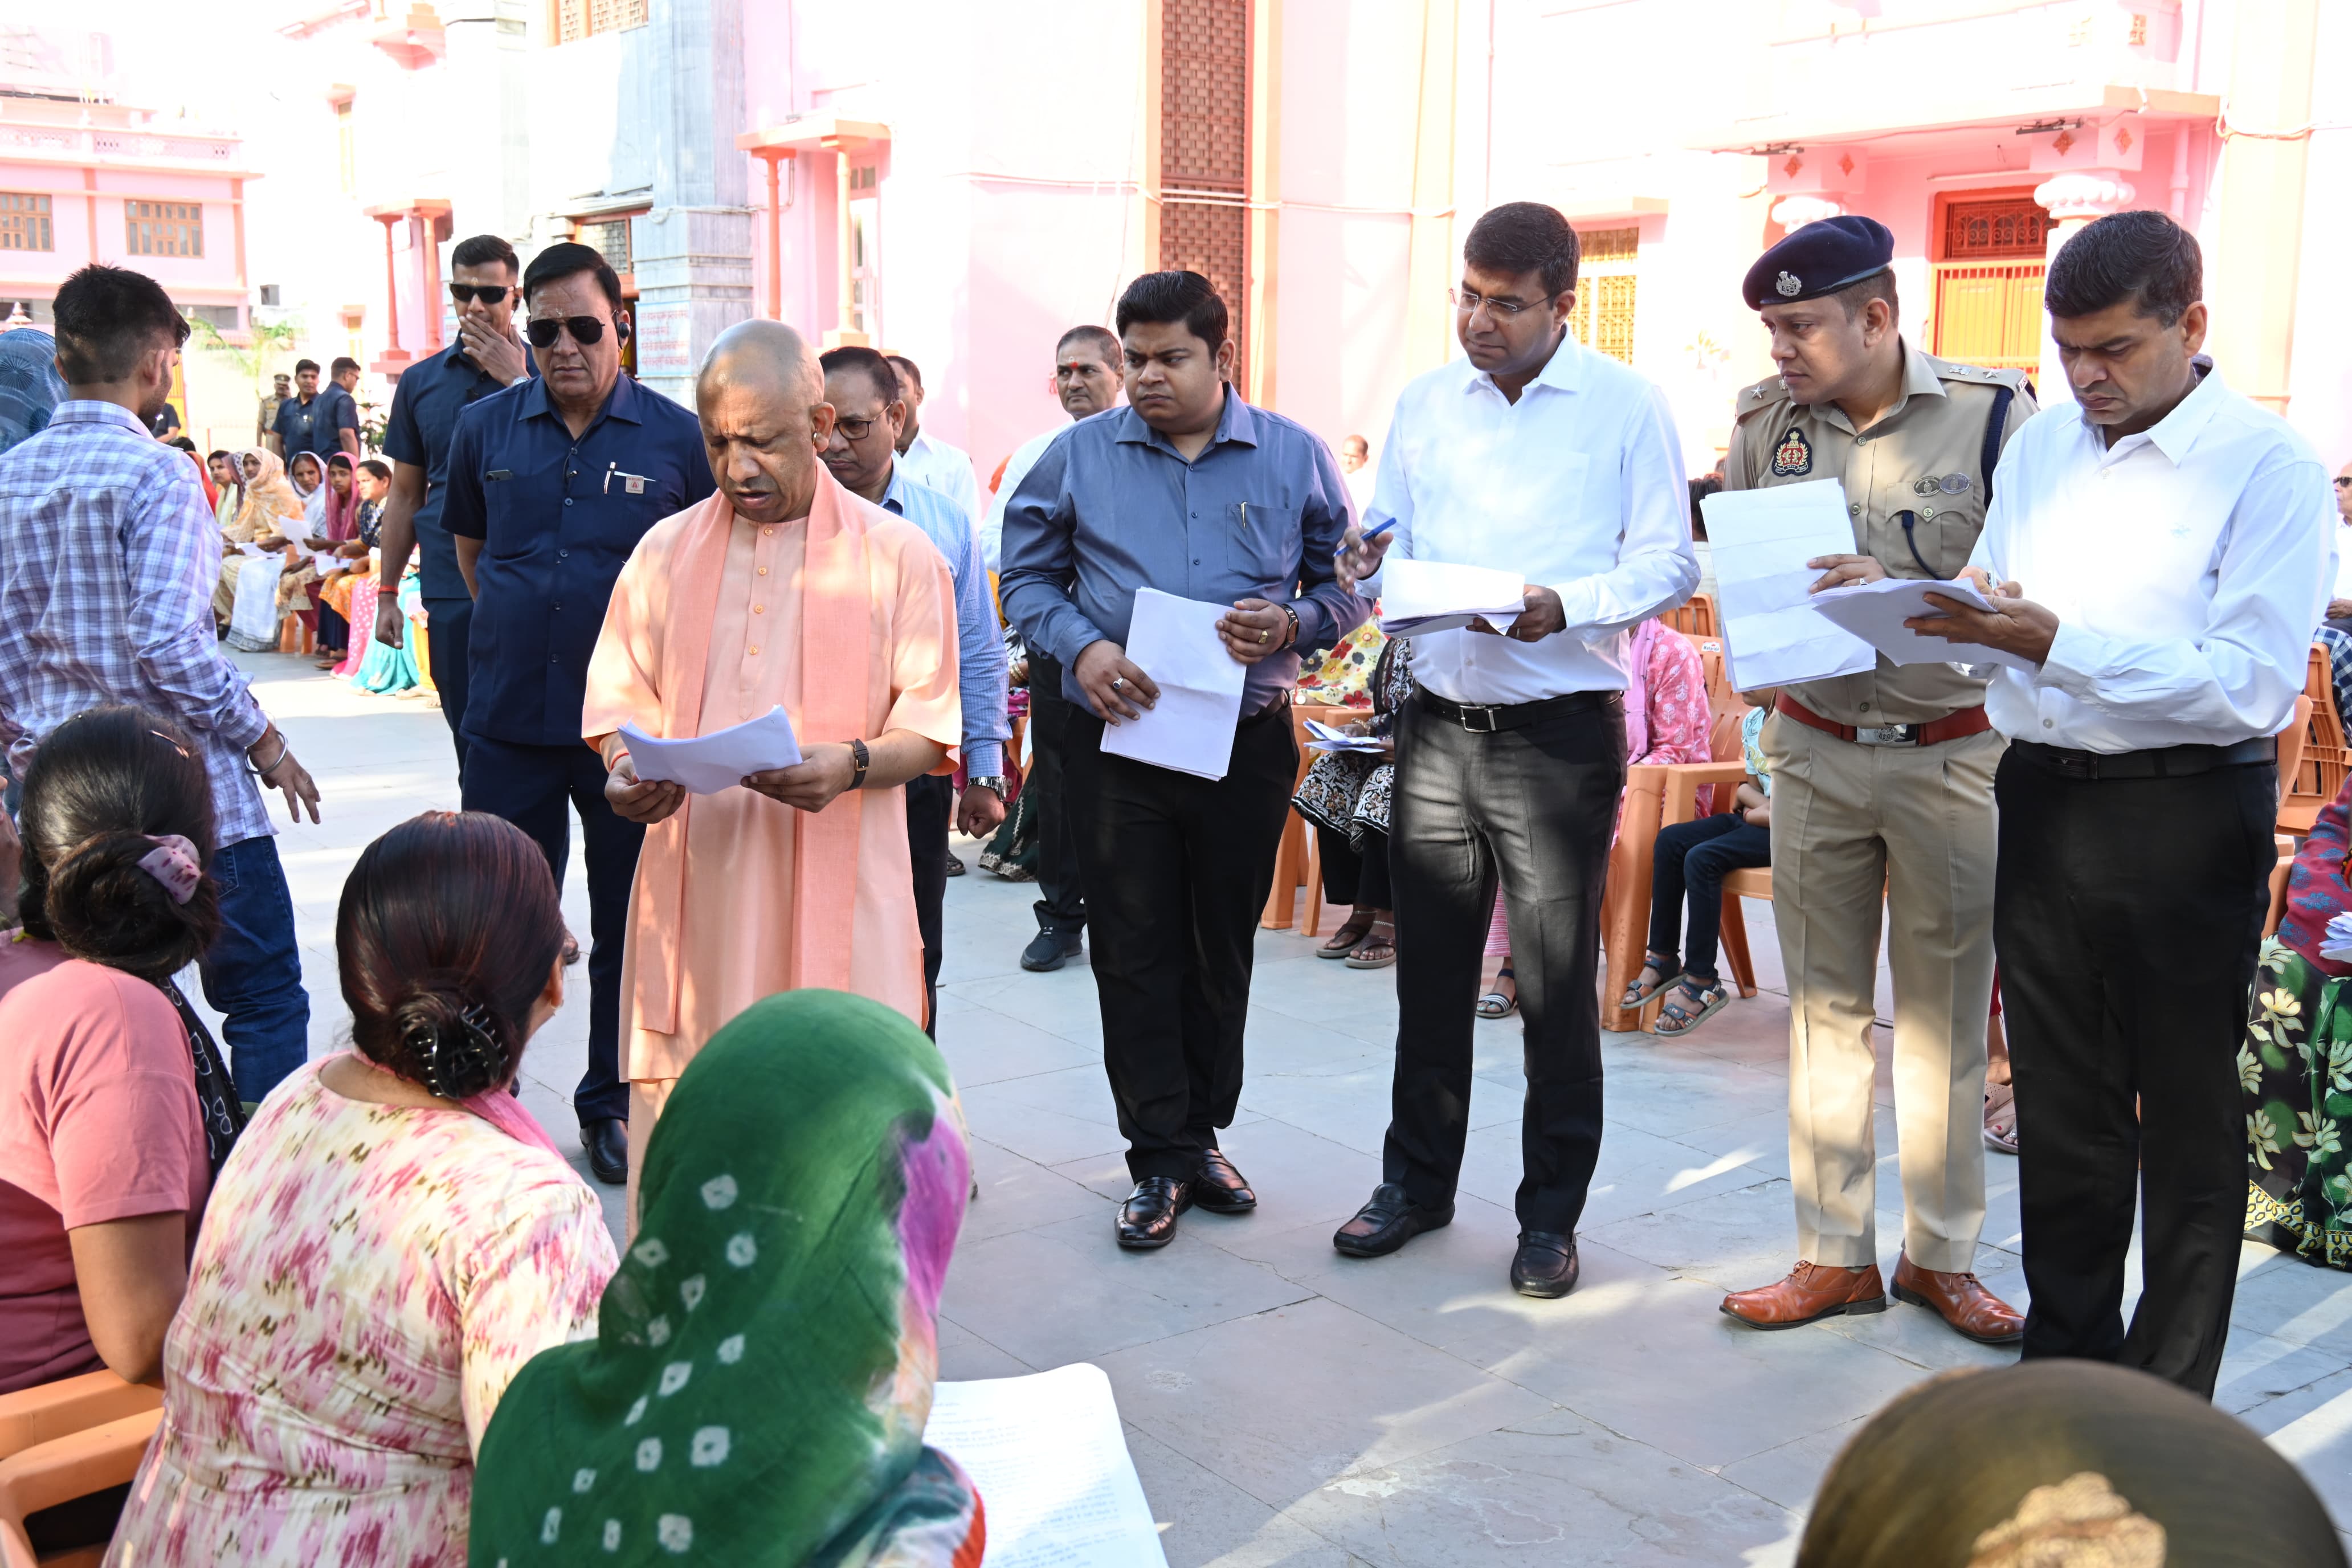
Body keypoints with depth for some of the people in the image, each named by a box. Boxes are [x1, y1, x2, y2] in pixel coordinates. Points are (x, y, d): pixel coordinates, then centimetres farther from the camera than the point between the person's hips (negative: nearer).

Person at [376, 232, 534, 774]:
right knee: (469, 736, 7)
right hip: (449, 588, 3)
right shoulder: (421, 381, 11)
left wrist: (516, 381, -14)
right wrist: (387, 591, 11)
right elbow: (405, 495, 15)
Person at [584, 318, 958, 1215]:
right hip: (692, 888, 3)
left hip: (836, 887, -2)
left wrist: (851, 765, -18)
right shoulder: (665, 552, 13)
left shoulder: (898, 555, 3)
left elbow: (931, 729, 2)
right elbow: (620, 698, 16)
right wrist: (626, 773, -6)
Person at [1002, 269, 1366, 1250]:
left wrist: (1291, 626, -13)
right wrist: (1080, 647, -13)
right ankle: (1160, 1160, 11)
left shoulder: (1296, 458, 3)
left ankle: (1202, 1133, 27)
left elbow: (1346, 584, 8)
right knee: (1134, 951, 1)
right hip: (1118, 741, 0)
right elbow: (1027, 577, 6)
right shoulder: (1079, 456, 3)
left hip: (1248, 743, 1)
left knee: (1222, 948, 12)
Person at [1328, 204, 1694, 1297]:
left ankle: (1551, 1214, 19)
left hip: (1560, 734, -4)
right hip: (1438, 722, 4)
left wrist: (1566, 607, -22)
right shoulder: (1423, 403, 9)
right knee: (1429, 967, 13)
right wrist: (1372, 563, -10)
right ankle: (1416, 1181, 29)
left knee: (1557, 982, 4)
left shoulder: (1627, 408, -3)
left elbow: (1669, 562, -6)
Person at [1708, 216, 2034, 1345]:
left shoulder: (1993, 415, -9)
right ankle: (1834, 1255, 19)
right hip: (1814, 751, 3)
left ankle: (1940, 1255, 22)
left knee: (1944, 1011, 7)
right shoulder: (1767, 420, 3)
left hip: (1951, 754, -3)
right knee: (1824, 1005, 8)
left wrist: (1904, 593, -24)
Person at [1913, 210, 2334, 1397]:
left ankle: (2167, 1414, 19)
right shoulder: (2040, 448, 11)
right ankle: (2066, 1361, 31)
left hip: (2184, 817, -5)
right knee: (2059, 1107, 15)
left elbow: (2255, 685, -19)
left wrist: (2060, 644, -26)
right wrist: (1933, 609, -7)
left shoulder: (2268, 469, -10)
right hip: (2042, 799, 6)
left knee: (2187, 1120, 6)